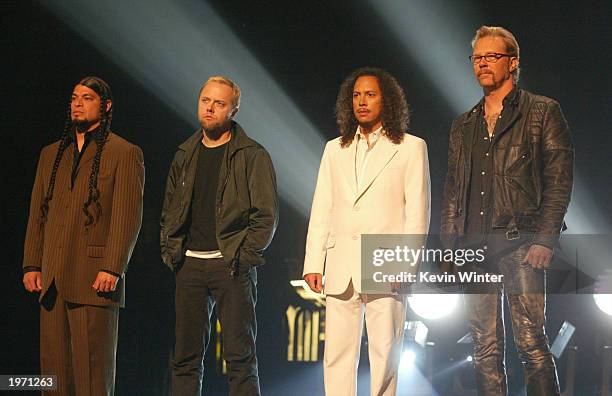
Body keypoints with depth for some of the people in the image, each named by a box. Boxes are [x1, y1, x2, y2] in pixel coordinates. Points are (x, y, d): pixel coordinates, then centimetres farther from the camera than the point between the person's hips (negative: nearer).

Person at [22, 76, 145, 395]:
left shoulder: (125, 153, 1)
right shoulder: (51, 154, 19)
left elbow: (128, 218, -7)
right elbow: (37, 215, 18)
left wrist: (112, 269, -16)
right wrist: (32, 265, 8)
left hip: (95, 278, -6)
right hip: (53, 280, 6)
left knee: (93, 367, -4)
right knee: (54, 364, 5)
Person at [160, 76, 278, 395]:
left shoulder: (252, 155, -1)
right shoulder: (185, 155, 15)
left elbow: (266, 215, -4)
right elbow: (169, 210, 21)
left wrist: (244, 255, -11)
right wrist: (170, 251, 9)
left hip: (231, 264, -5)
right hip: (190, 264, 5)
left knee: (240, 357, -4)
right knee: (186, 357, 4)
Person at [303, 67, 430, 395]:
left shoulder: (411, 148, 5)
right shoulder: (335, 149, 17)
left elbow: (417, 212, 0)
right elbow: (321, 210, 14)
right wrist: (313, 264, 5)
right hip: (341, 268, 4)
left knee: (384, 354, -2)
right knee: (337, 355, 1)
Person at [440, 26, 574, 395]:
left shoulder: (543, 112, 5)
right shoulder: (463, 126, 21)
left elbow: (559, 180, -2)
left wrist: (544, 240, -12)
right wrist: (450, 246, 10)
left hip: (520, 243, -5)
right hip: (474, 248, 5)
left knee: (532, 343, -12)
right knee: (486, 350, 4)